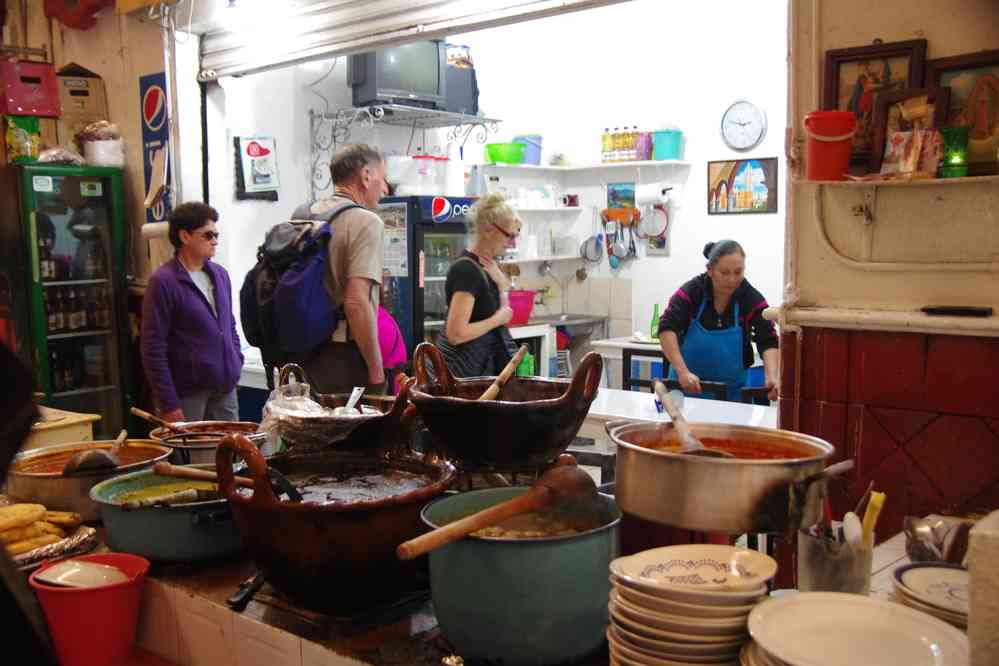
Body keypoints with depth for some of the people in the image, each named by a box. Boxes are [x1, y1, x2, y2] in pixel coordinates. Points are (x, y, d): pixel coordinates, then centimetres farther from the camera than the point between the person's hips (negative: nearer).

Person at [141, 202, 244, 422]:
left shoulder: (220, 274, 10)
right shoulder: (163, 281, -11)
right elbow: (153, 349, -12)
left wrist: (237, 363, 11)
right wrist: (168, 405, -14)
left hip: (225, 389, 6)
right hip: (187, 394, -6)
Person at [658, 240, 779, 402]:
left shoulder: (752, 299, -12)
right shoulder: (691, 291, -14)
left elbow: (768, 341, -16)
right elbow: (667, 328, -23)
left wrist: (772, 377, -35)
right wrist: (683, 372, -34)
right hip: (686, 385, -1)